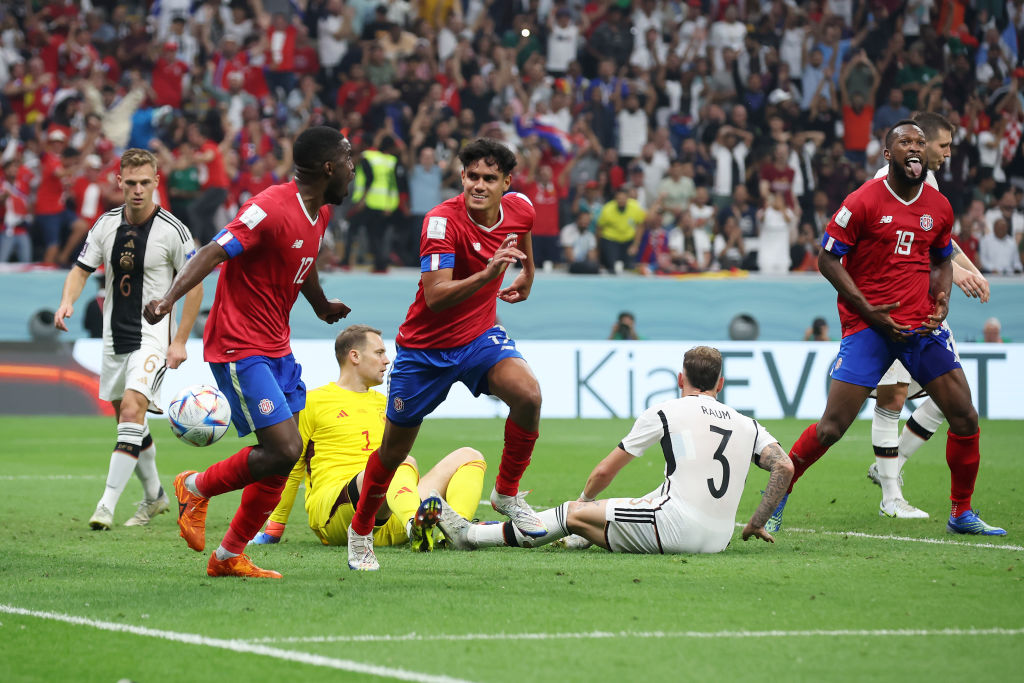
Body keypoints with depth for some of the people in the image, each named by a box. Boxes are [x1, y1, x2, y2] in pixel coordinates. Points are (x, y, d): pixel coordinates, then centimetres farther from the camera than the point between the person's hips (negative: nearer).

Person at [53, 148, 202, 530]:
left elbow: (194, 285, -6)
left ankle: (107, 505, -22)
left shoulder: (173, 231, -12)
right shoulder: (105, 225, 1)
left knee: (132, 409, -21)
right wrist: (67, 301, -14)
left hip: (154, 337, -6)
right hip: (115, 337, 6)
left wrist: (180, 341, -9)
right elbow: (81, 269, 8)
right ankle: (154, 496, 34)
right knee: (126, 417, 14)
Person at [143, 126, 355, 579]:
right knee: (284, 449, -17)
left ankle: (230, 556, 16)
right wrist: (170, 298, -40)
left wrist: (322, 307, 47)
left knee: (283, 458, 5)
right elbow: (214, 252, -26)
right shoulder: (272, 208, -19)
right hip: (240, 349, -9)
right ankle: (196, 487, 7)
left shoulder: (320, 213, 10)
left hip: (276, 347, 9)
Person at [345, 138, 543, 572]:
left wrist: (527, 275, 31)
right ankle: (360, 530, 33)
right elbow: (435, 297, -36)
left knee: (527, 394, -26)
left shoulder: (520, 209, -8)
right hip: (425, 346, -4)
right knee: (395, 448, 8)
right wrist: (487, 274, -48)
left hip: (480, 335, 4)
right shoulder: (443, 221, -26)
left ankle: (507, 492, -3)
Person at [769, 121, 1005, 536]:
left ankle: (962, 514, 15)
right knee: (832, 427, -10)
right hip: (868, 326, -5)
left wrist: (941, 302, 3)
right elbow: (827, 260, -5)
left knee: (965, 418, -2)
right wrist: (869, 311, -11)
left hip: (921, 326, 5)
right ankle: (776, 499, 8)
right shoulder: (863, 202, -8)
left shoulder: (939, 207, 8)